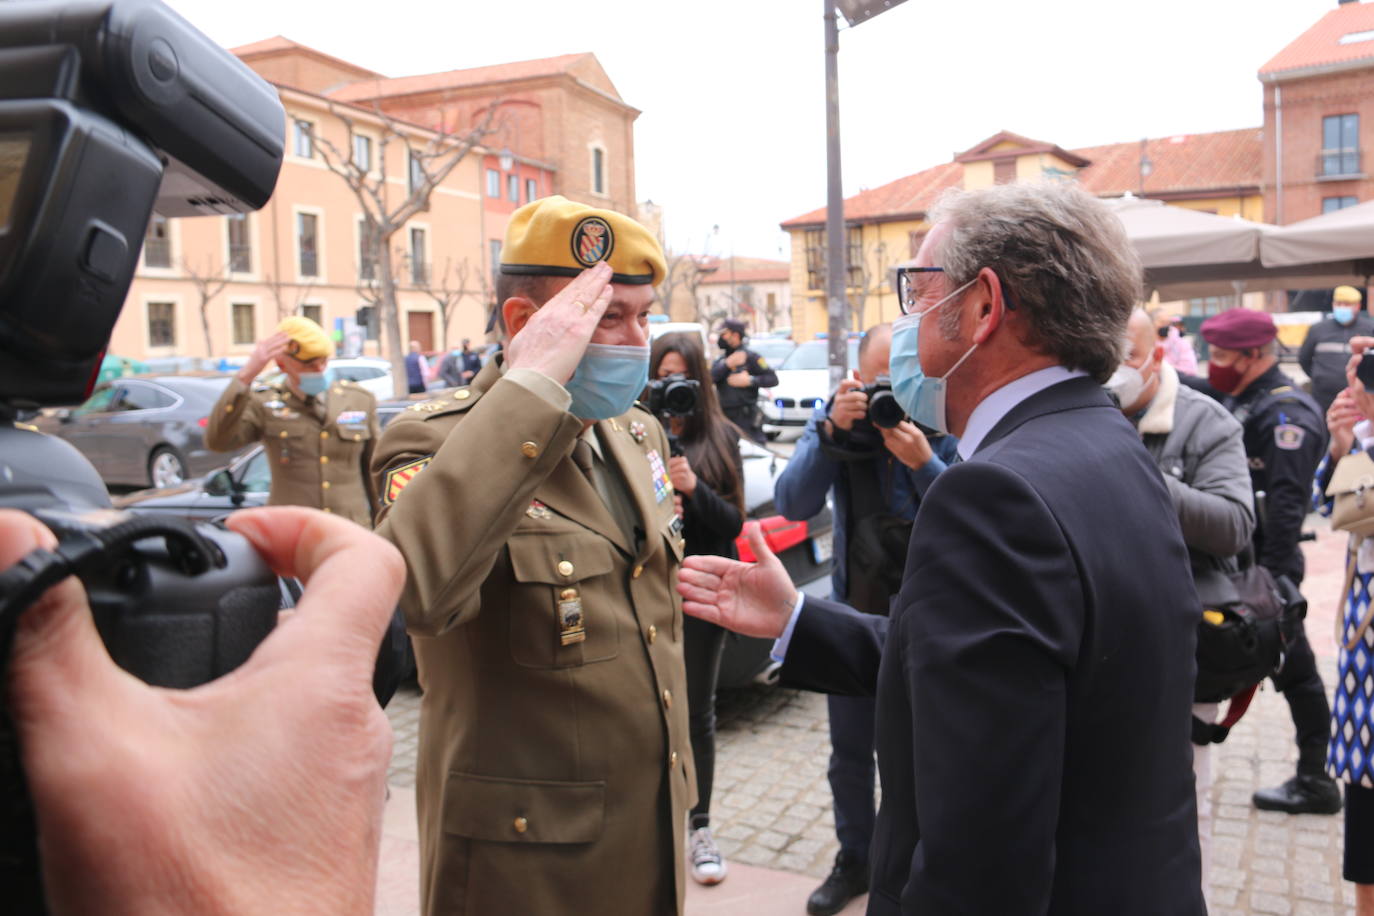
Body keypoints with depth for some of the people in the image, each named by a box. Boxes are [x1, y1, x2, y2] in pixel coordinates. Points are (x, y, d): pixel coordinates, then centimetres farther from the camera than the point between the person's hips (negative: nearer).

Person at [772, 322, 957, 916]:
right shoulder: (833, 418, -6)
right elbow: (792, 505, -17)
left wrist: (923, 462, -32)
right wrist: (831, 432, -30)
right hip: (855, 610, 3)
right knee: (850, 754, 16)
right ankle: (854, 861, 36)